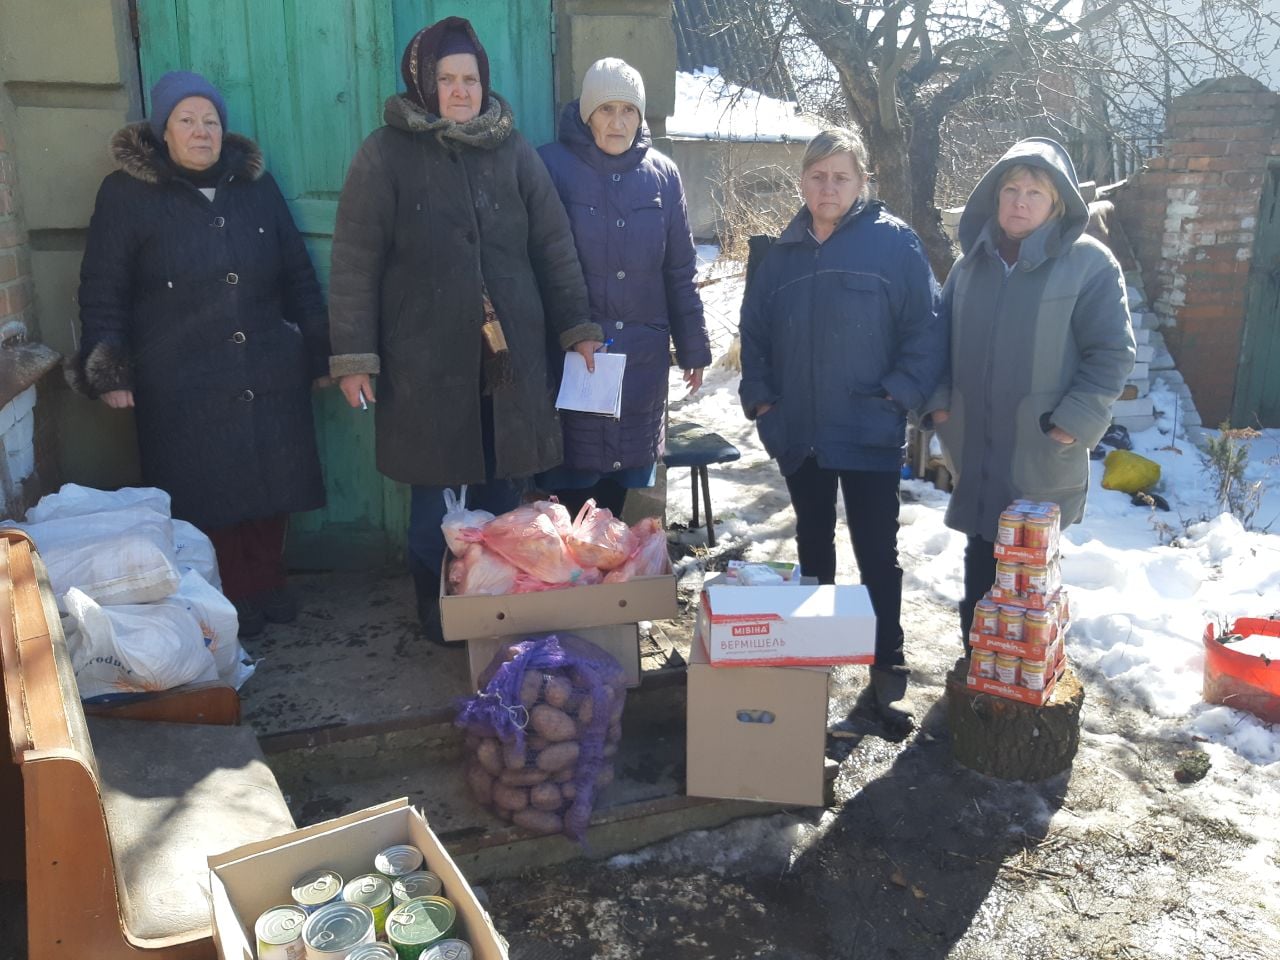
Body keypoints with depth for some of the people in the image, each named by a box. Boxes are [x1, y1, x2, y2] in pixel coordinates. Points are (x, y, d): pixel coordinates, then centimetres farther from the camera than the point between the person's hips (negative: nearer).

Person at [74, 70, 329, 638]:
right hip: (183, 385, -3)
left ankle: (266, 585, 25)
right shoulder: (125, 193, 0)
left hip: (269, 376, 3)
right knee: (206, 497, 2)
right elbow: (102, 292, 0)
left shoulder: (256, 185, 9)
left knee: (271, 485, 7)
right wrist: (108, 372, -6)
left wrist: (321, 352, 11)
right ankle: (227, 600, 18)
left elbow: (298, 276, 12)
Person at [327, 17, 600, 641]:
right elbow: (355, 262, -3)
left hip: (512, 356, 3)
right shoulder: (386, 154, 0)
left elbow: (554, 246, 10)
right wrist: (352, 357, -7)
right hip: (427, 360, -2)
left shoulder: (513, 151, 9)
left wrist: (577, 327, 7)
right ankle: (436, 611, 25)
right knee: (435, 495, 5)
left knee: (505, 487, 7)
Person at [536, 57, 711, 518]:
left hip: (643, 356, 3)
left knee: (618, 485, 11)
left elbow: (681, 271, 10)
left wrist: (693, 349, 11)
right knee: (573, 486, 1)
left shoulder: (661, 174, 7)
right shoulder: (552, 166, -4)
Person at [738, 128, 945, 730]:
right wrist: (759, 398, 3)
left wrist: (898, 395, -15)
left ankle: (888, 668, 15)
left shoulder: (894, 241, -5)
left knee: (877, 552, 3)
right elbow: (754, 328, 12)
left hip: (869, 432, -4)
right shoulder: (786, 250, 8)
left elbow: (925, 329, -8)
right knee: (813, 543, 17)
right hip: (799, 431, 5)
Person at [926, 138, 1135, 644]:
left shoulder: (1089, 263, -7)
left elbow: (1112, 353, -7)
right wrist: (938, 399, 4)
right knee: (979, 558, 15)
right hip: (975, 450, 4)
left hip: (1043, 456, -4)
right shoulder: (971, 262, 8)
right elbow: (941, 338, 16)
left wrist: (1075, 422, -15)